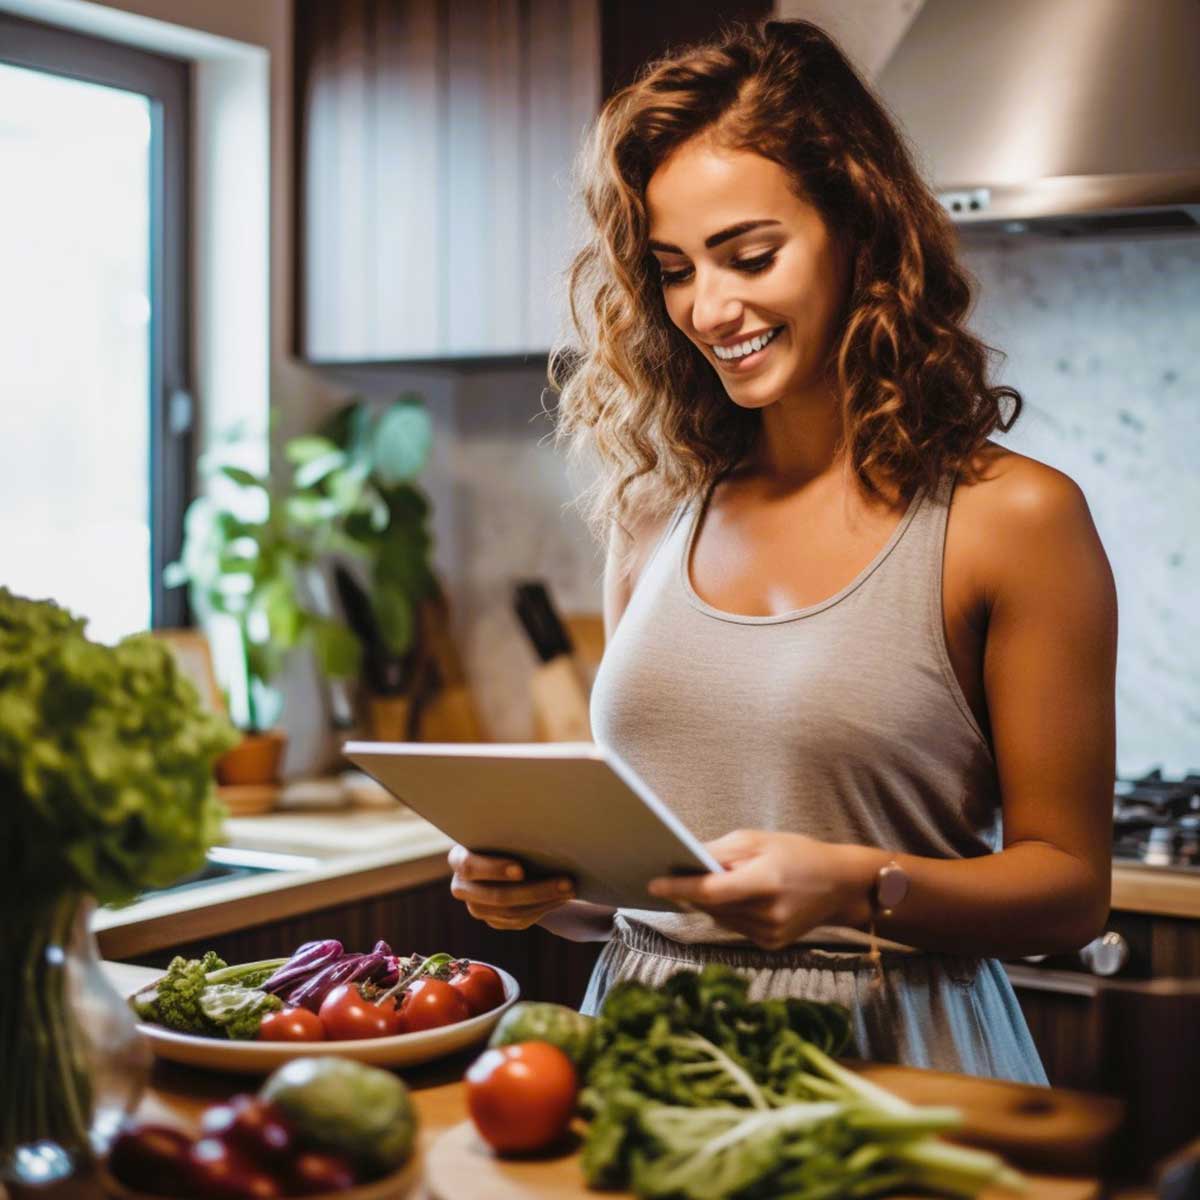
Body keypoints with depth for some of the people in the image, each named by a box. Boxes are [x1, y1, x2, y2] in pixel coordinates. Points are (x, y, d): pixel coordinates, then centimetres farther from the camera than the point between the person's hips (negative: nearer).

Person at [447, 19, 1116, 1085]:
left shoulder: (1010, 517, -4)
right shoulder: (656, 515, 10)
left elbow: (1071, 886, -1)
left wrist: (857, 886, -16)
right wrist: (540, 883, -3)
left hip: (886, 1051, -3)